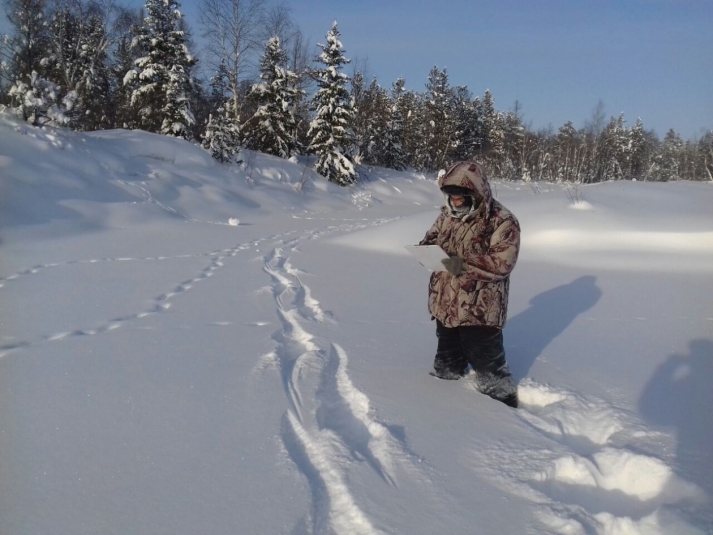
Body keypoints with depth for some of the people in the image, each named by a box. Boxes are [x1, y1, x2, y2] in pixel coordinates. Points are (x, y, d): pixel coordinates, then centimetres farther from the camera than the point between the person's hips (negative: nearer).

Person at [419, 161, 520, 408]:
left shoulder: (502, 221, -17)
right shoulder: (448, 213, 4)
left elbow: (502, 264, -23)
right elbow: (434, 236, 17)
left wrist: (464, 265, -32)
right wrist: (426, 248, -7)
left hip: (480, 310, -7)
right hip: (445, 304, 7)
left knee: (487, 362, 3)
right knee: (447, 356, 26)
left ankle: (503, 401, 21)